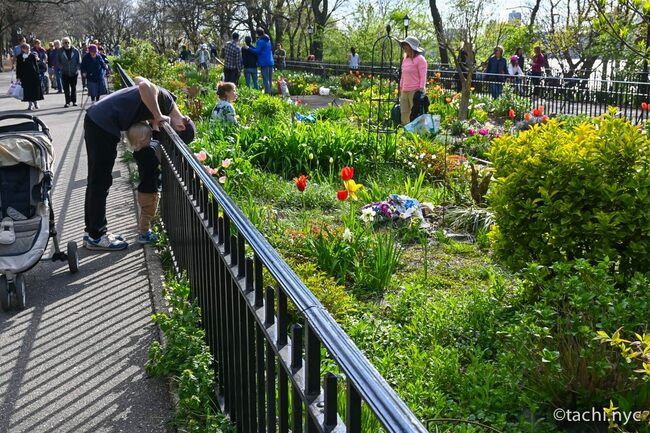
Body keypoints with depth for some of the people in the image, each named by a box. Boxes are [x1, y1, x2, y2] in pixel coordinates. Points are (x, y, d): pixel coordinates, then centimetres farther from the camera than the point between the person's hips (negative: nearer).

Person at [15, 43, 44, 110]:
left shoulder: (32, 55, 2)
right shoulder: (19, 57, 2)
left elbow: (36, 65, 5)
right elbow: (18, 68, 4)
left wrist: (37, 74, 0)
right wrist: (18, 76, 1)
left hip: (33, 75, 0)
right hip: (25, 76, 0)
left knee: (35, 89, 3)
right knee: (27, 89, 1)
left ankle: (35, 101, 20)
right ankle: (30, 103, 10)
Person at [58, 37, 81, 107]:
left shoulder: (75, 51, -1)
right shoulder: (60, 51, -1)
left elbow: (79, 61, 4)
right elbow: (58, 61, 6)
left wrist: (76, 68, -6)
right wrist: (62, 67, -7)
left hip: (74, 73, 0)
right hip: (65, 73, 0)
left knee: (73, 87, 8)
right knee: (66, 88, 0)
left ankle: (74, 101, 18)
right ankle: (67, 102, 6)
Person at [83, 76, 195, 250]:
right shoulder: (166, 100, -14)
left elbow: (138, 79, 22)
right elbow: (144, 86, -32)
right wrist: (159, 117, -21)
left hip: (95, 119, 10)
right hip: (102, 124, -10)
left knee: (96, 180, 16)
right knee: (101, 182, -1)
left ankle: (93, 231, 27)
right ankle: (96, 236, 9)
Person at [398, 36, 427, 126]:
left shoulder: (420, 59, -4)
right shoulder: (405, 60, 17)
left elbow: (423, 77, -8)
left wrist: (421, 91, -15)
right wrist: (400, 90, 19)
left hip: (415, 91, -7)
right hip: (405, 92, 7)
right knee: (404, 115, 4)